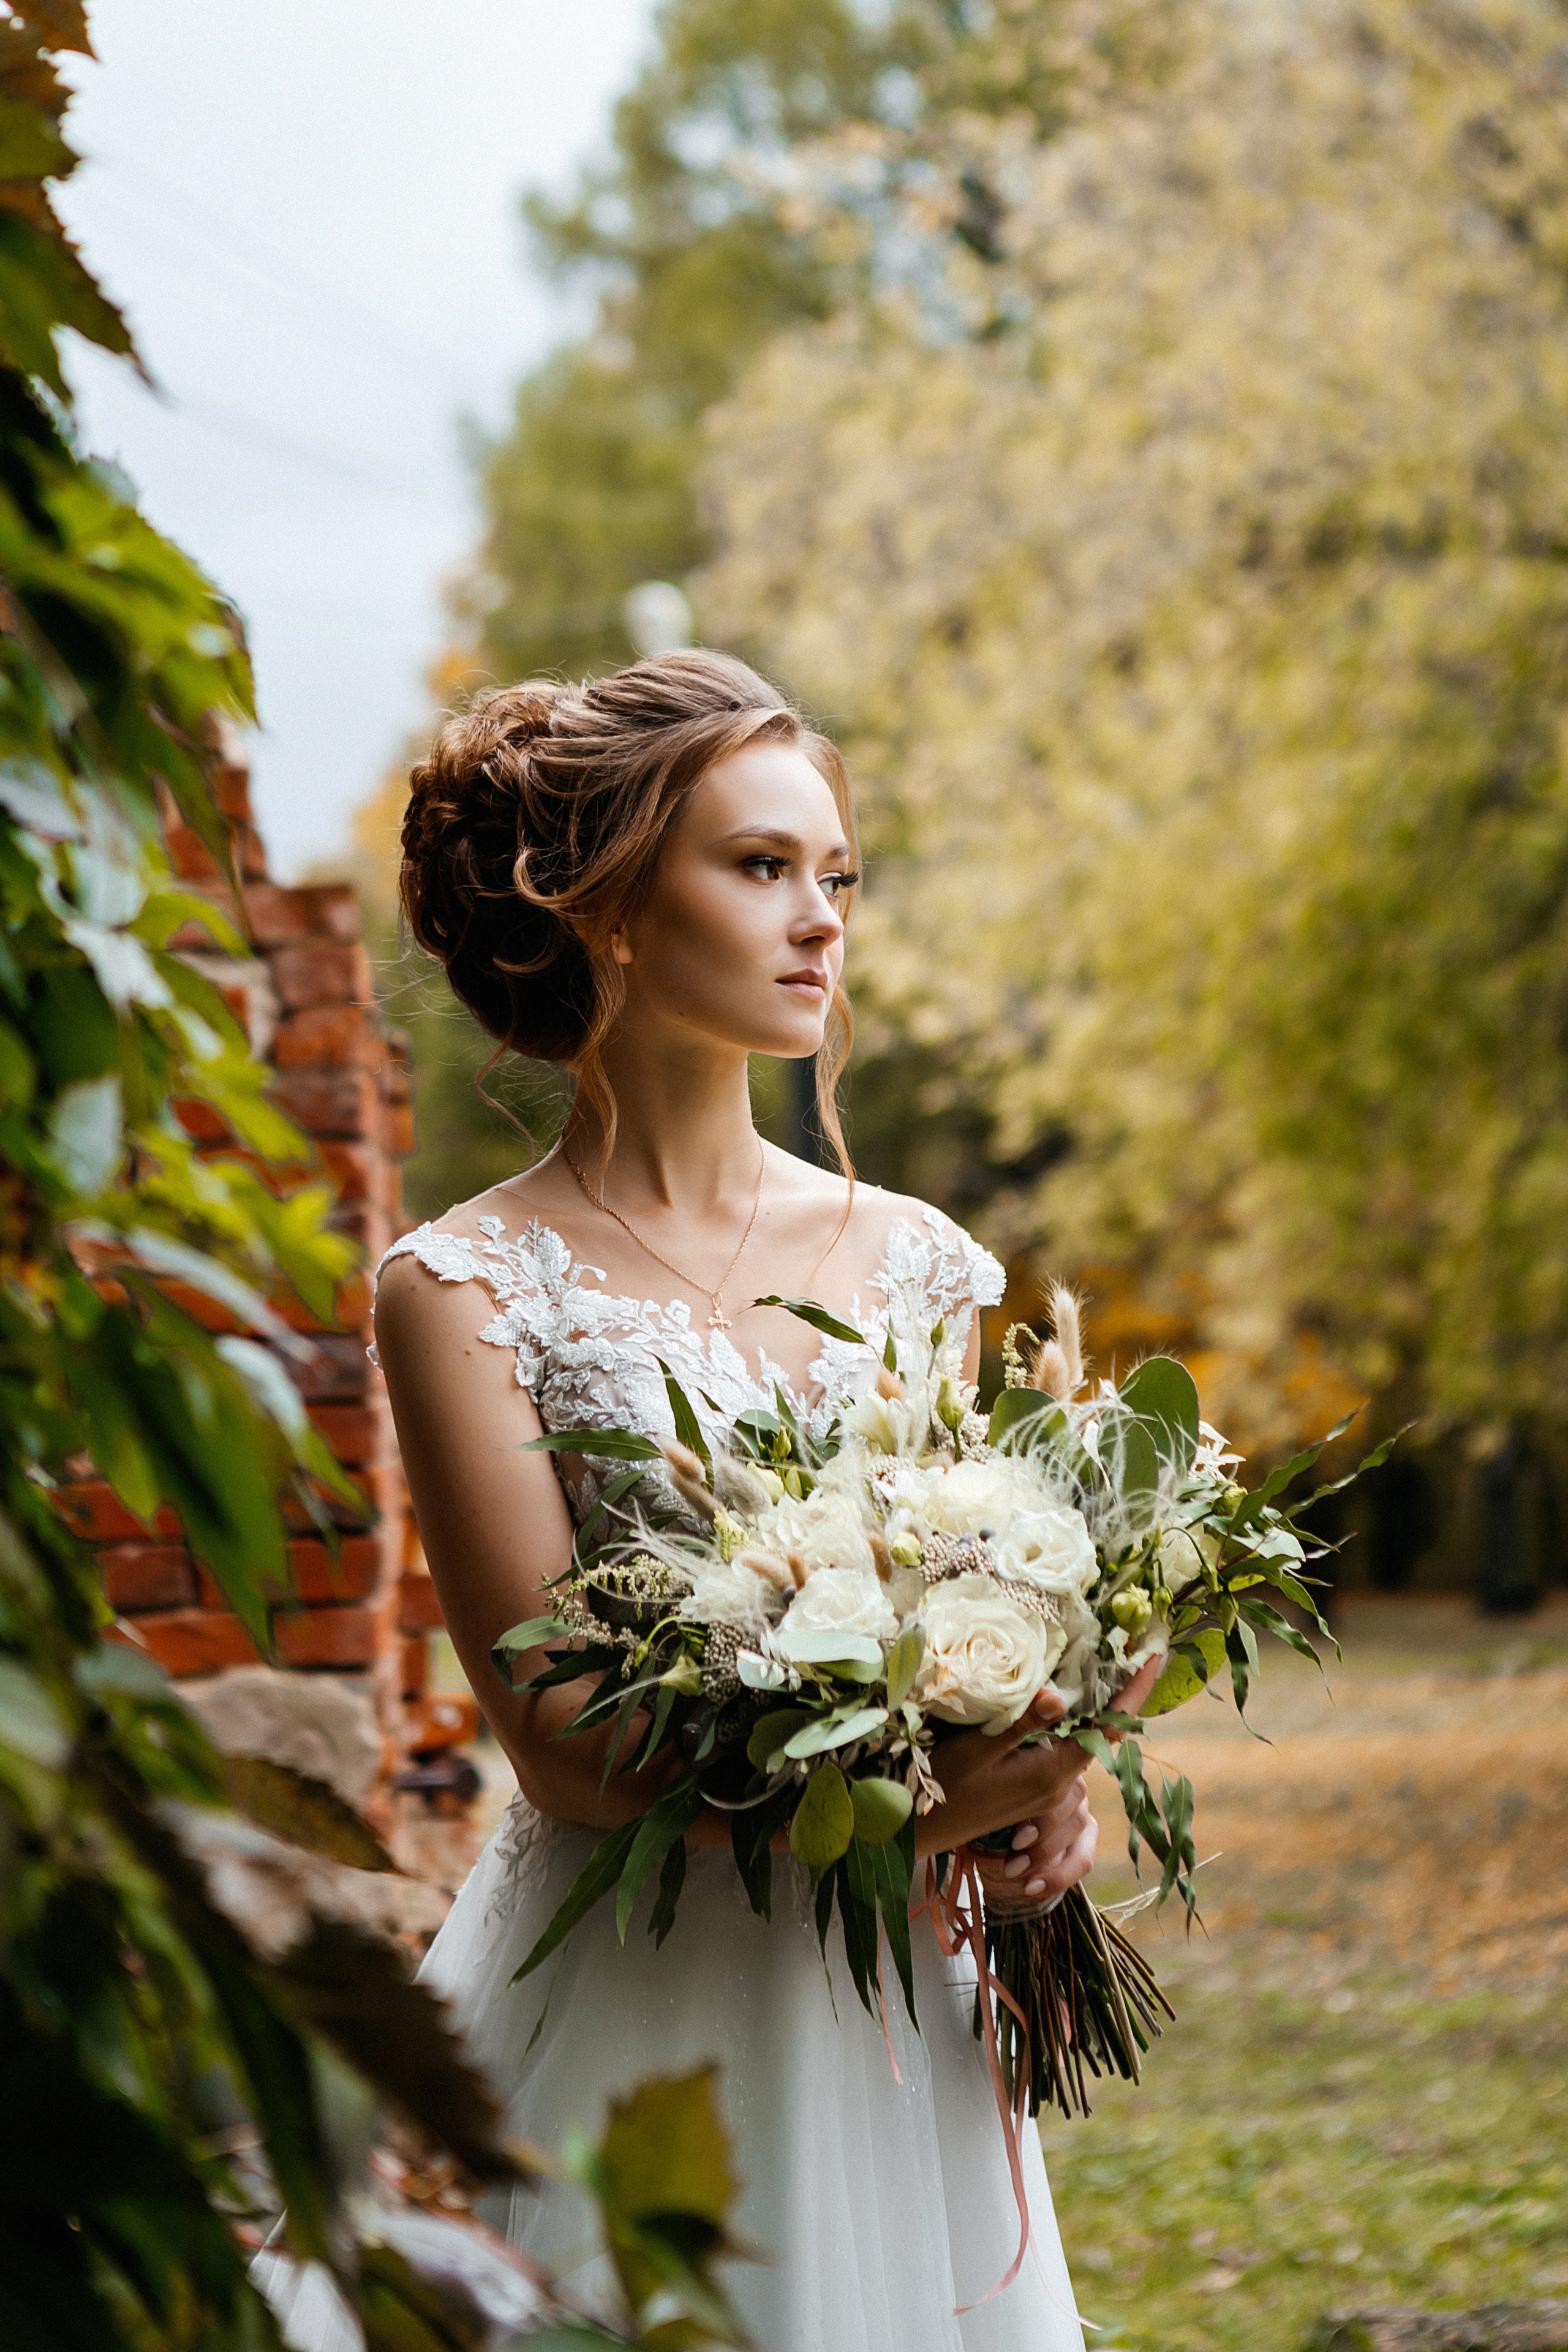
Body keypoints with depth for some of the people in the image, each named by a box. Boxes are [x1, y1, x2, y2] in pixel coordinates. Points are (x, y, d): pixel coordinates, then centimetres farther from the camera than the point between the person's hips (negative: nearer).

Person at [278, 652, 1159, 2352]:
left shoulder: (916, 1262, 7)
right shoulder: (470, 1289, -8)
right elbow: (560, 1746, -13)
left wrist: (1032, 1779, -9)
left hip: (895, 2004, 5)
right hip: (630, 2005, -4)